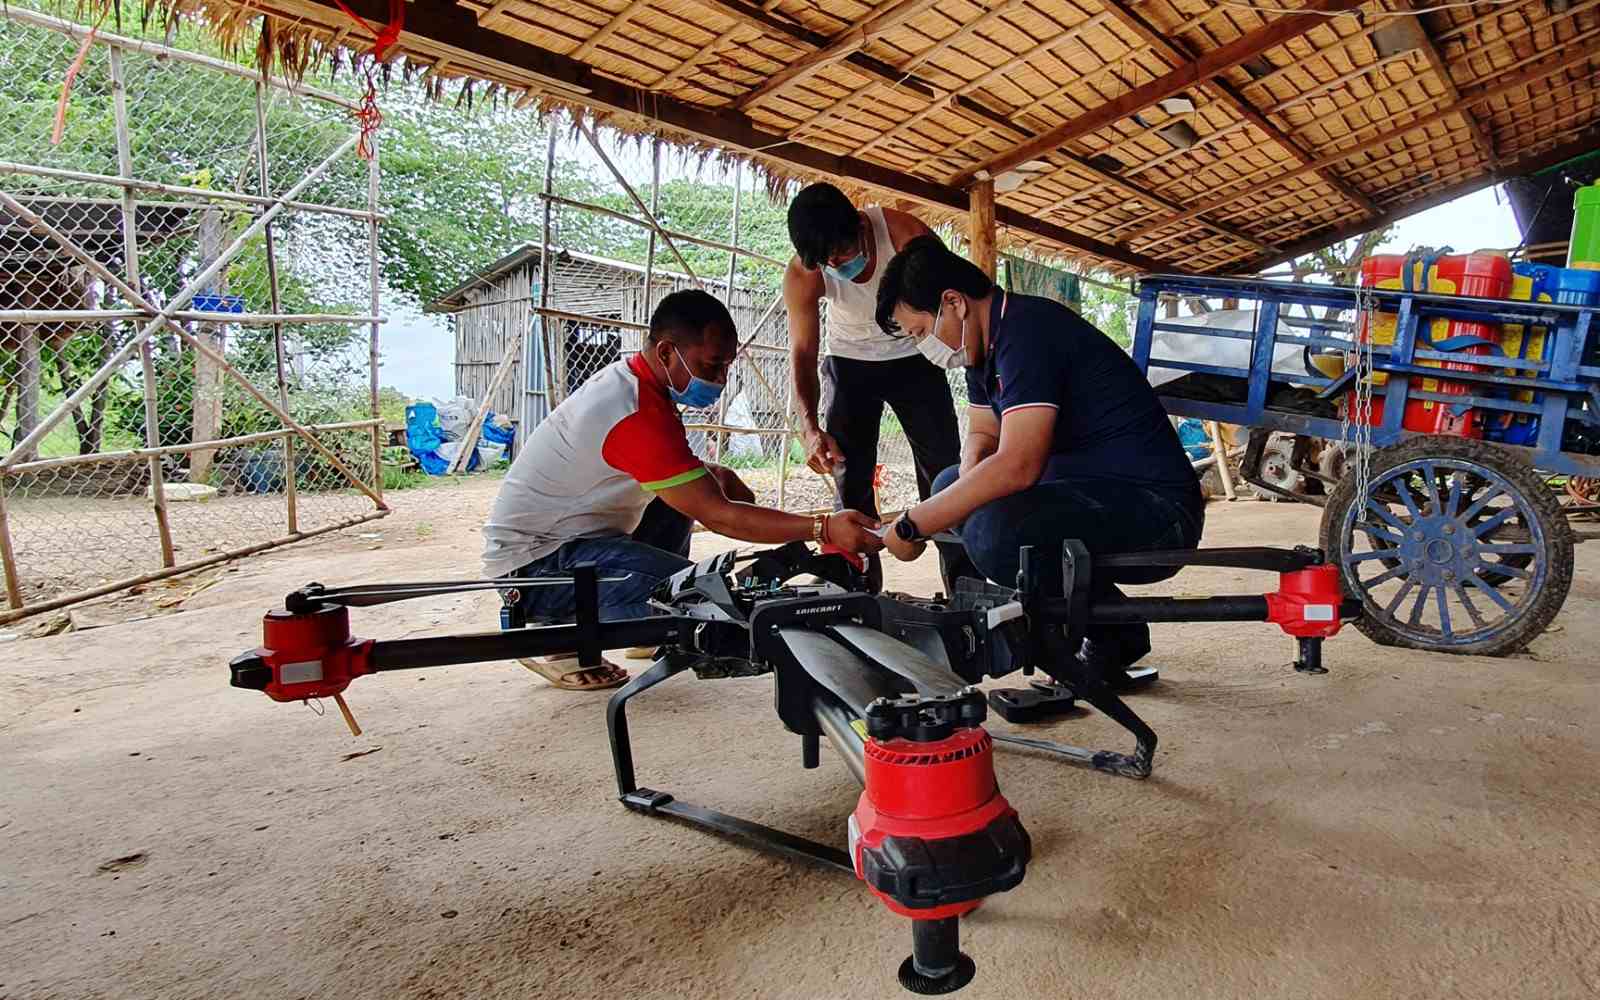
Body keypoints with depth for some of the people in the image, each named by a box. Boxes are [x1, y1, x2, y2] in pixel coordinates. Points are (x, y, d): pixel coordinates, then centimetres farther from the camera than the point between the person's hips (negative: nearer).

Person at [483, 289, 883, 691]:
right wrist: (824, 528, -31)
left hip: (557, 532, 10)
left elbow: (667, 461, 18)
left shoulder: (628, 375, 2)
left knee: (682, 493, 13)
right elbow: (716, 515, -28)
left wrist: (714, 473, -4)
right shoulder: (636, 414, -27)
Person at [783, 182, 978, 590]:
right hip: (849, 363, 1)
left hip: (914, 357, -1)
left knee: (944, 469, -4)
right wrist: (810, 427, -33)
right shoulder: (801, 275, -22)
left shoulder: (906, 235, -28)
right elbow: (803, 352, -18)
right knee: (849, 477, -4)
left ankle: (966, 587, 2)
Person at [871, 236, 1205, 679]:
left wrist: (911, 526, -21)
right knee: (950, 484, 15)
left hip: (1155, 510, -10)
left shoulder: (1028, 331, -20)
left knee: (995, 532, -33)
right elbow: (981, 437, 19)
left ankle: (1116, 635, -3)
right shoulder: (987, 342, 11)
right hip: (1092, 490, 11)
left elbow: (1016, 466, -29)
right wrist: (972, 486, -6)